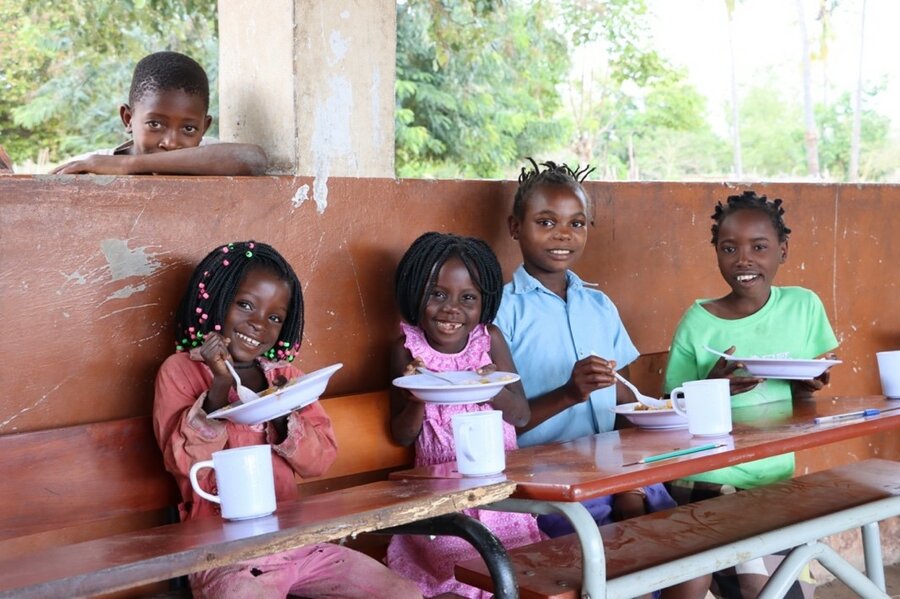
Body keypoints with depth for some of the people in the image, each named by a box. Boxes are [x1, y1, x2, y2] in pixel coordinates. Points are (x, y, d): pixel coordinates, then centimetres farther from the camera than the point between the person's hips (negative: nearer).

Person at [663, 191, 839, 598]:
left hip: (777, 478, 4)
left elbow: (808, 396, 12)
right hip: (709, 482, -4)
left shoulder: (804, 306, 1)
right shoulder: (698, 323, -8)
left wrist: (806, 390, -10)